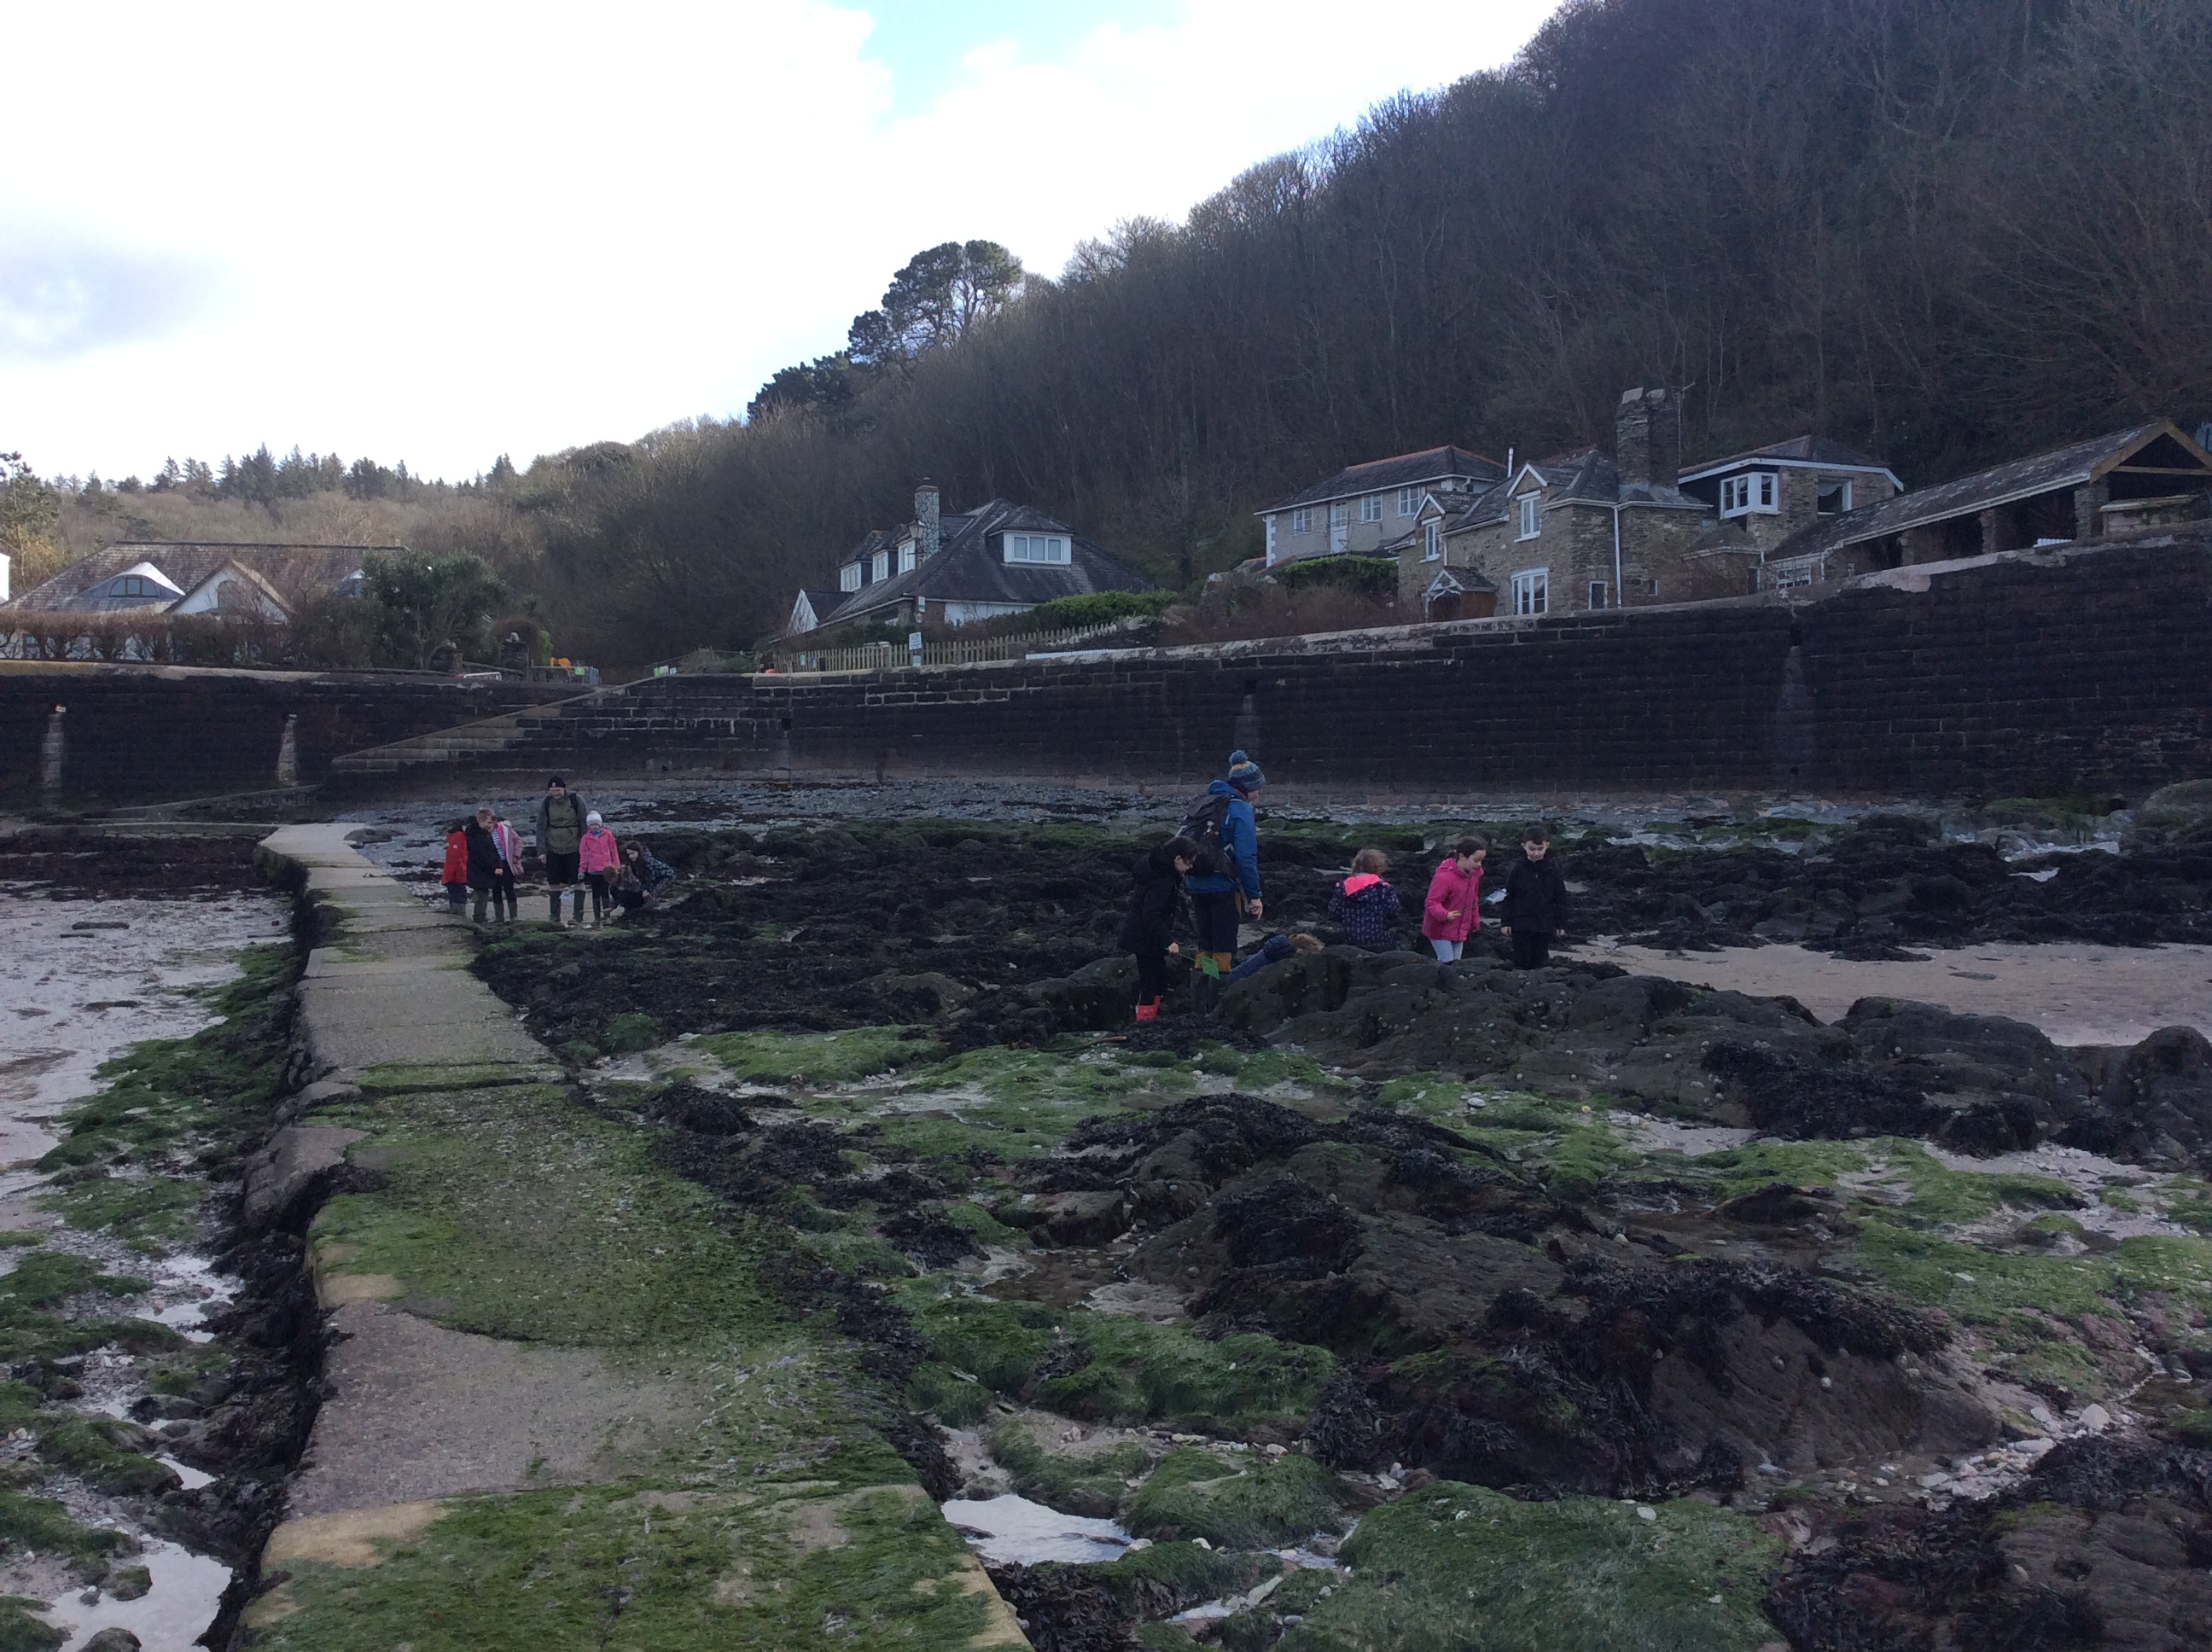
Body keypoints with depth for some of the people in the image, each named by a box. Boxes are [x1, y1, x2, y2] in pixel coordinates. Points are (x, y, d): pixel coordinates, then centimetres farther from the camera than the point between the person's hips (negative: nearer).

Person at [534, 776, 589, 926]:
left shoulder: (576, 801, -6)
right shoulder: (545, 803, 0)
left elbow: (585, 824, -2)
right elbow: (541, 827, 2)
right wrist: (541, 850, -3)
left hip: (574, 849, -2)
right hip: (553, 850, 2)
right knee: (554, 884, 5)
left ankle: (578, 916, 5)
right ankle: (554, 916, 13)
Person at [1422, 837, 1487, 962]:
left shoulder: (1474, 874, 2)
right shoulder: (1444, 877, -24)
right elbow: (1432, 903, -24)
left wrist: (1475, 922, 24)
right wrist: (1445, 915, -42)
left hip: (1460, 931, 8)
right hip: (1440, 930, -8)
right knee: (1447, 964, -11)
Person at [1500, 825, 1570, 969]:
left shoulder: (1552, 869, -2)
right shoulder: (1518, 870, -4)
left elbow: (1561, 898, 4)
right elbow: (1509, 897, 1)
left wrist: (1561, 923, 3)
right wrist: (1506, 922, -1)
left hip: (1544, 925, 1)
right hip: (1521, 925, -1)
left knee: (1540, 961, 8)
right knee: (1522, 961, 4)